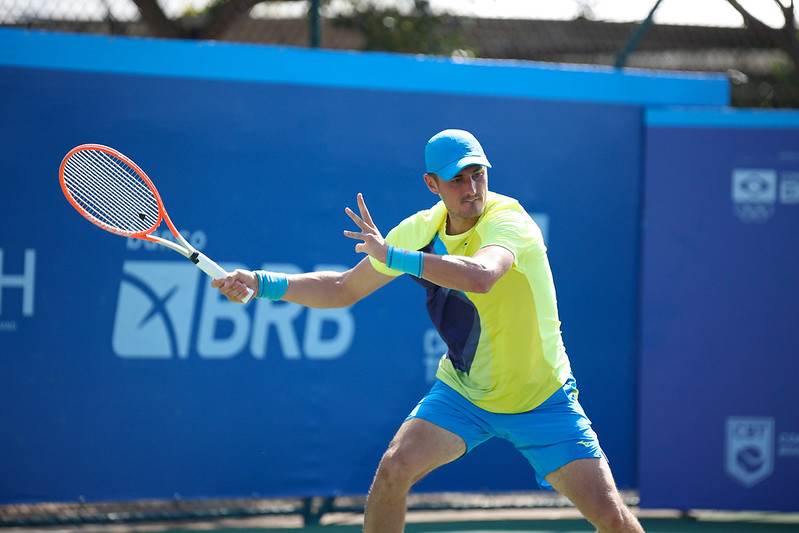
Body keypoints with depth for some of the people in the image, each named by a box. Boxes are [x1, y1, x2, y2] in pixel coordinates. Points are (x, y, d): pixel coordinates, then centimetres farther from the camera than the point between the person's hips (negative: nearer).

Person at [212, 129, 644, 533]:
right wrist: (262, 283, -5)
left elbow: (480, 276, -46)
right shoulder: (419, 231, -5)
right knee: (393, 469, -17)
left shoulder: (508, 220, -23)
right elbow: (344, 289, 6)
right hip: (462, 393, 4)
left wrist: (391, 255, -43)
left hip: (541, 399, -4)